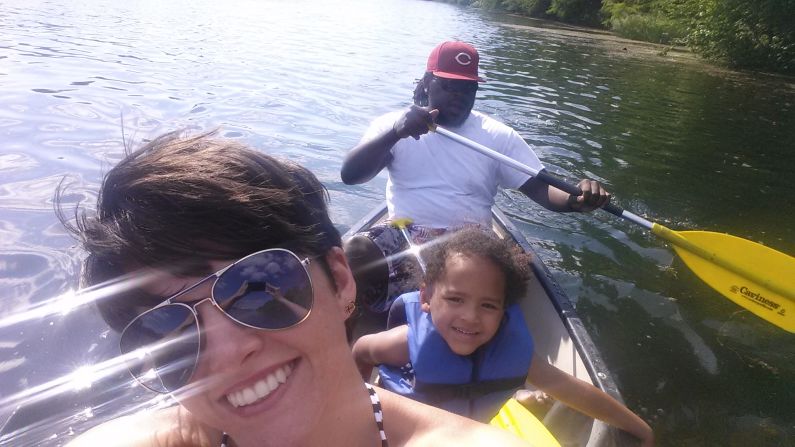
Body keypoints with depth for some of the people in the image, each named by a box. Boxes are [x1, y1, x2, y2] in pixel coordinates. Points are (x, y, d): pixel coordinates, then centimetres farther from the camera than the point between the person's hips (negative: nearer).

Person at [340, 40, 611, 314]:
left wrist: (575, 200, -24)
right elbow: (349, 175, -10)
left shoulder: (498, 136, 6)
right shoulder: (392, 124, 3)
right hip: (402, 234, 0)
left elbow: (539, 187, 0)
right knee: (354, 252, -29)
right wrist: (395, 134, -26)